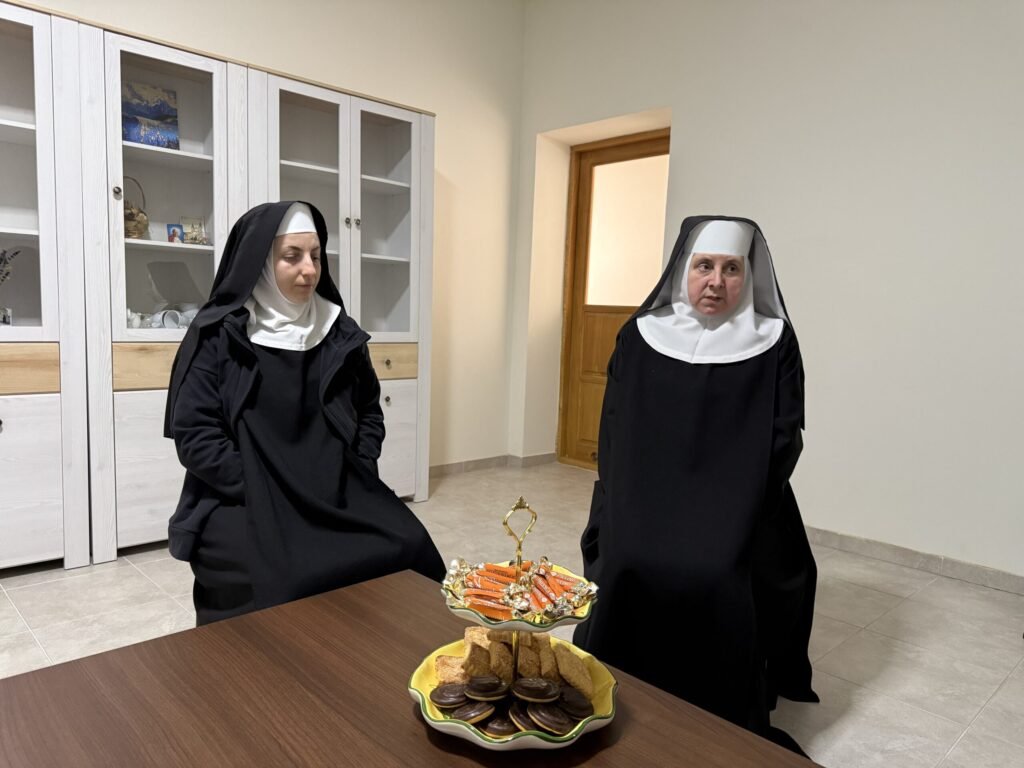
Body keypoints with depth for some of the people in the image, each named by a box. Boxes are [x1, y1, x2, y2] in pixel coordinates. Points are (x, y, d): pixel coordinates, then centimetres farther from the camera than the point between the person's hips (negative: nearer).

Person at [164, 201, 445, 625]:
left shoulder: (340, 332, 7)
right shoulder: (217, 335, -3)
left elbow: (370, 413, 14)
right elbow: (195, 436, -8)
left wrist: (354, 479, 0)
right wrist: (264, 492, -15)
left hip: (337, 496, 4)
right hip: (243, 505, -3)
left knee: (407, 548, -18)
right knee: (283, 580, -30)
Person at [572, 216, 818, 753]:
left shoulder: (774, 342, 0)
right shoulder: (640, 335, 4)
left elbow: (783, 440, -2)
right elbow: (614, 433, 4)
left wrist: (728, 506, -11)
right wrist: (638, 501, -7)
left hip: (737, 509, -1)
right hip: (644, 500, 1)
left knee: (719, 579, -23)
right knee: (626, 569, -21)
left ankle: (720, 727, 1)